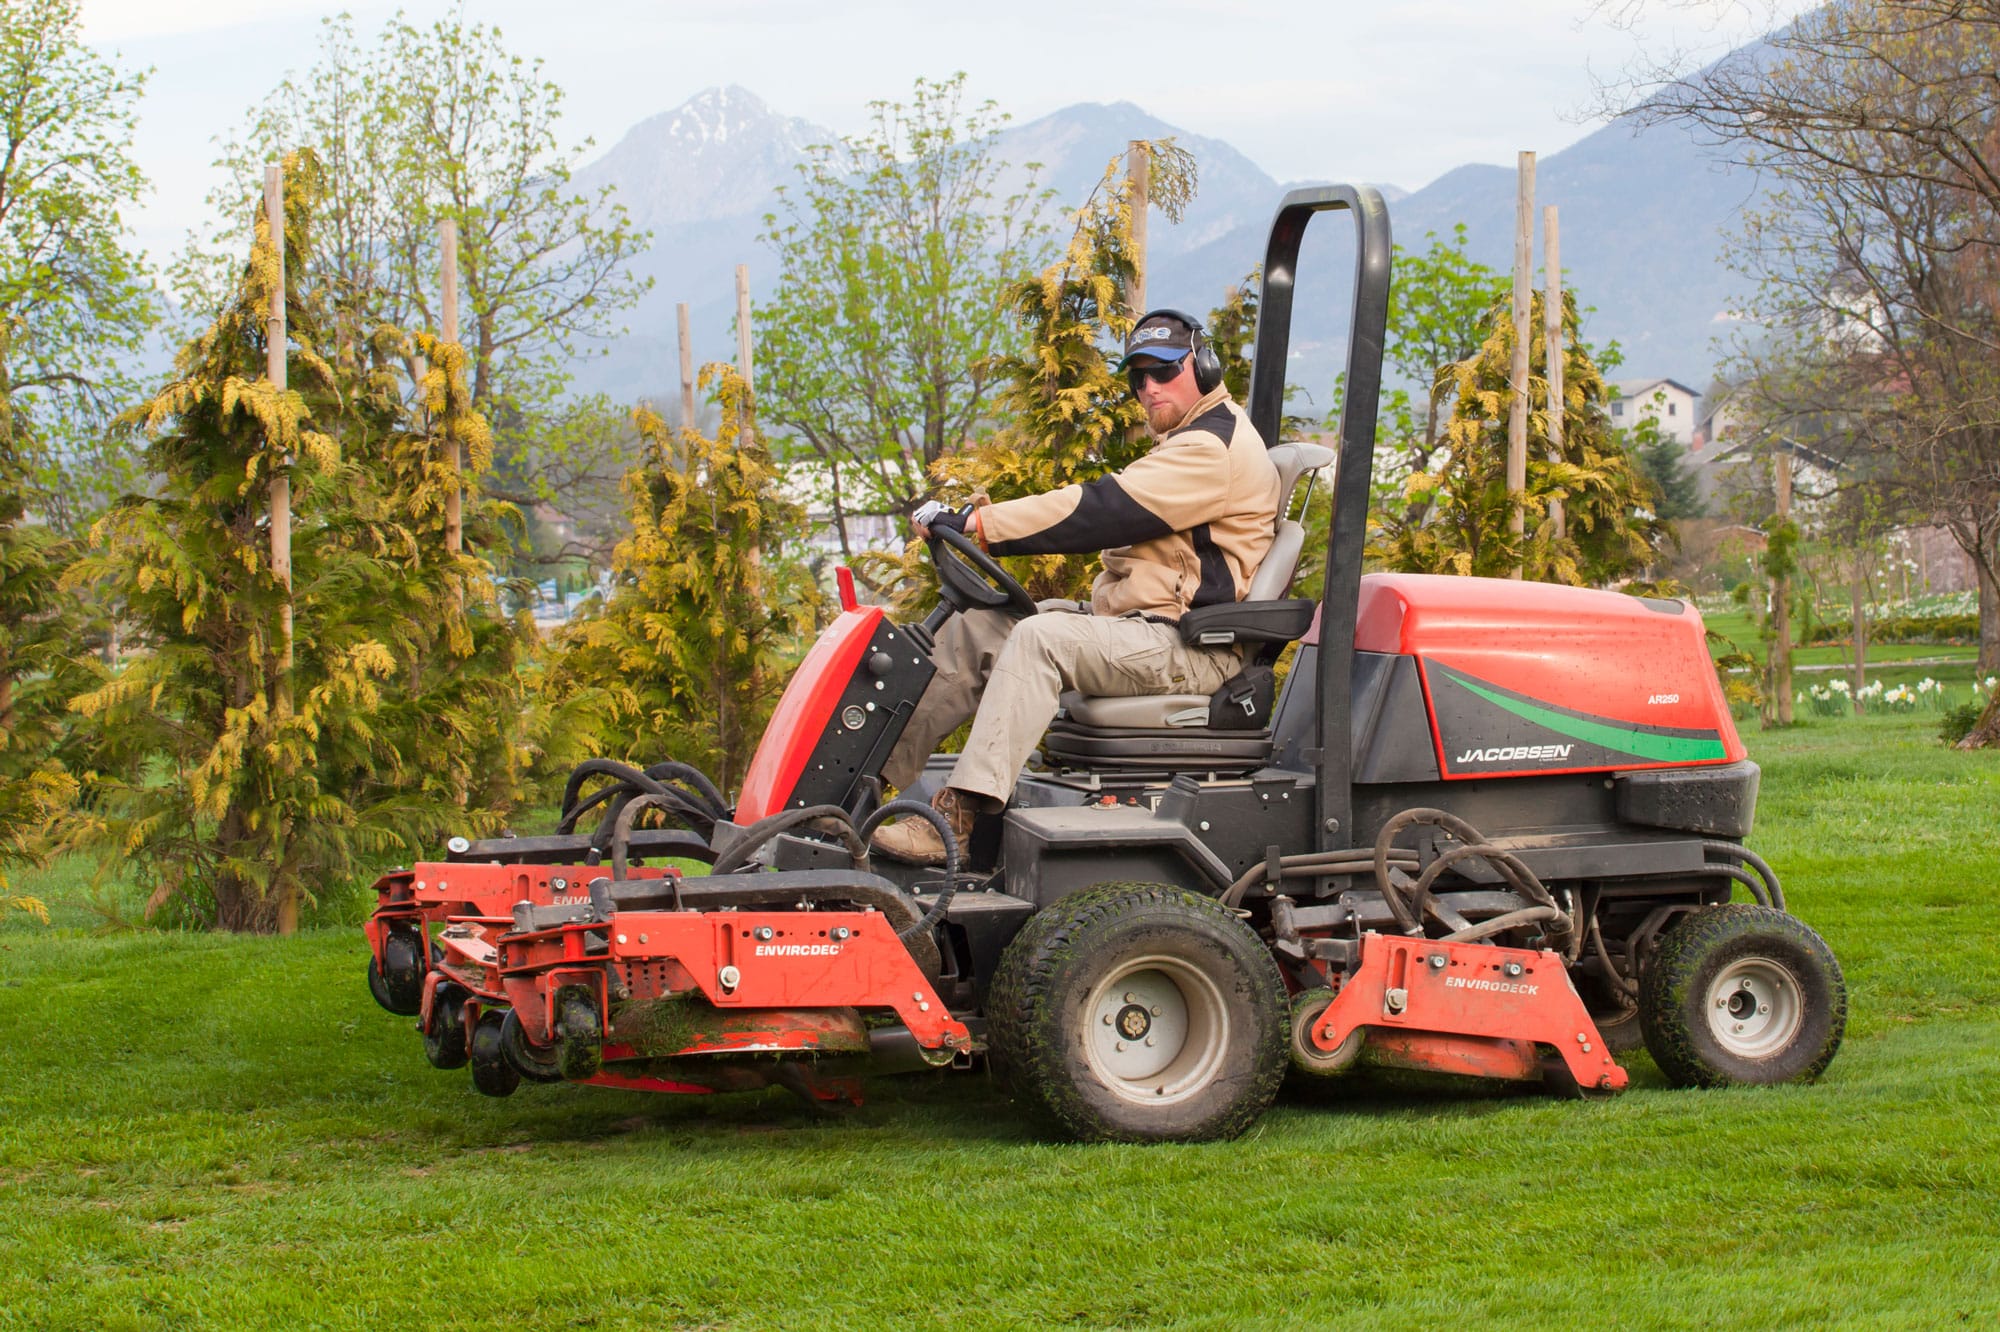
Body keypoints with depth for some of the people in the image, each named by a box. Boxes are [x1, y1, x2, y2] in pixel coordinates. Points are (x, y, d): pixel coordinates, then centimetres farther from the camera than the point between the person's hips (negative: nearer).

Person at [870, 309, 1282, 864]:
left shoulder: (1213, 448, -13)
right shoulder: (1186, 444, 23)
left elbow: (1100, 512, -21)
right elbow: (1113, 517, 18)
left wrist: (975, 524, -21)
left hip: (1186, 648, -11)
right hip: (1139, 625, 11)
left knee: (1040, 638, -32)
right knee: (975, 626, 3)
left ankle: (956, 816, -39)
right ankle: (879, 770, -5)